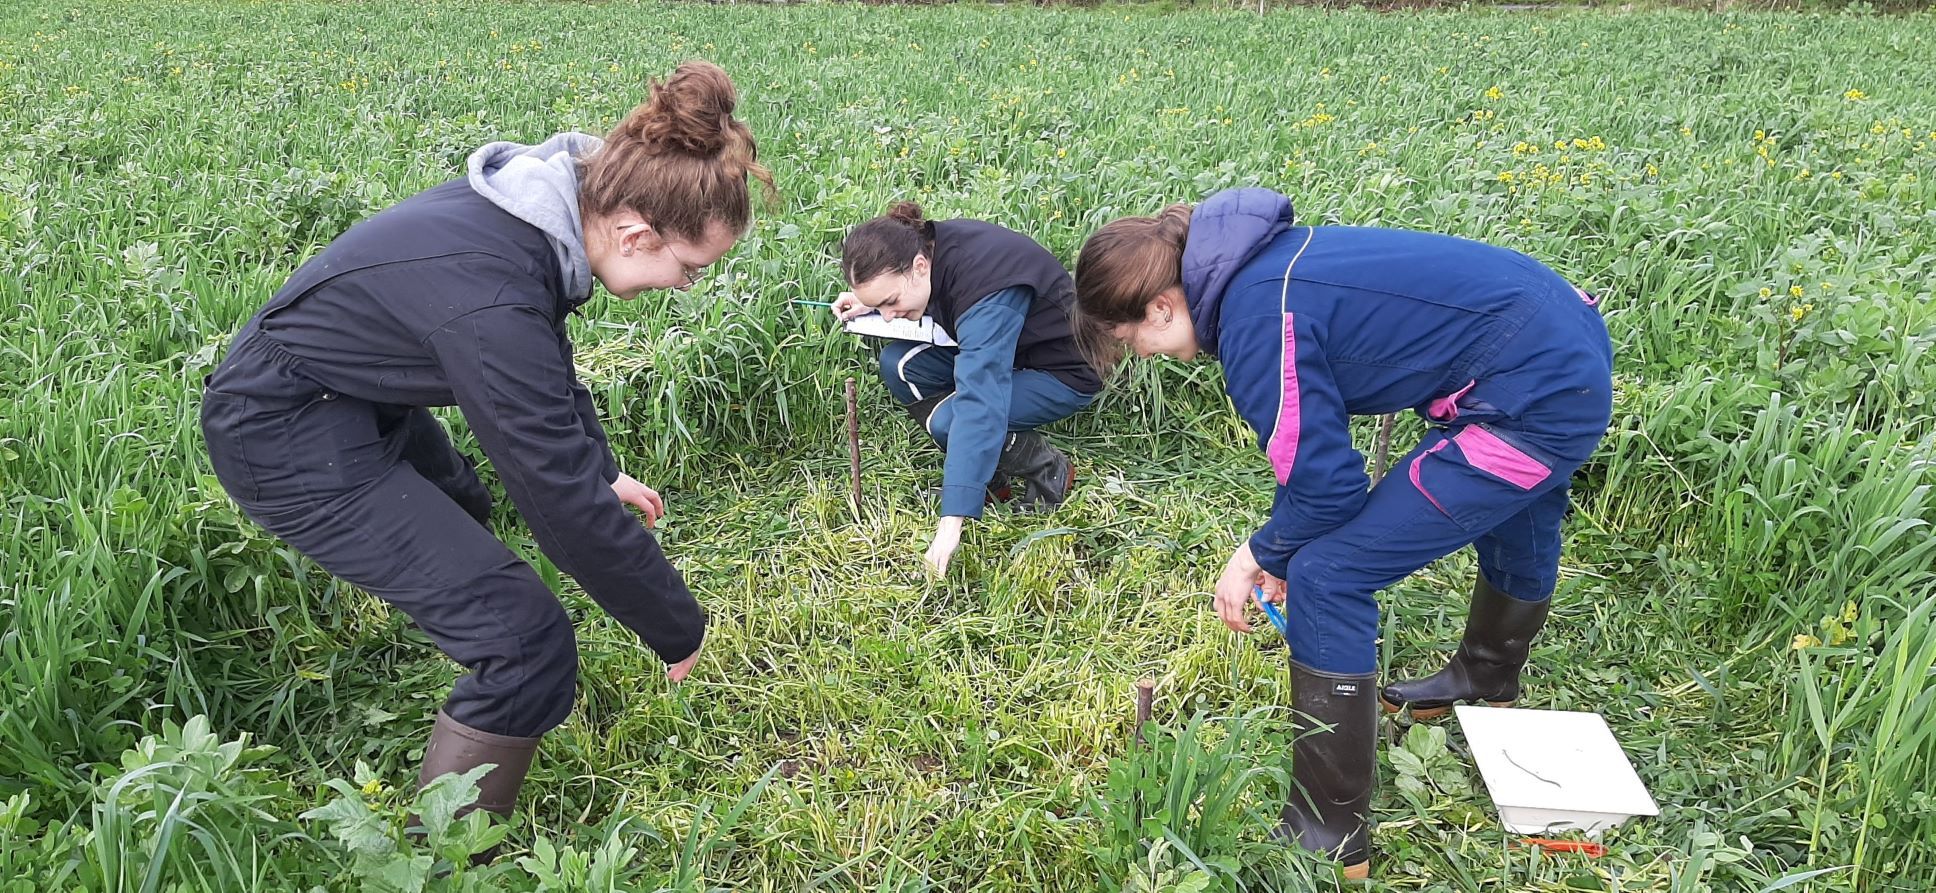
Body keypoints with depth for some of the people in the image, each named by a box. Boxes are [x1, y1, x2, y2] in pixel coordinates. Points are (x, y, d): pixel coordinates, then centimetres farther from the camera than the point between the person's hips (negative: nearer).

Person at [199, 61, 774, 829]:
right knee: (527, 645, -16)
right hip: (286, 436, -9)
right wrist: (678, 632, -17)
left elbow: (550, 369, 10)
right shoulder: (492, 298, -36)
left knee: (459, 507, 36)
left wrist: (603, 471, 14)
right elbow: (563, 494, -29)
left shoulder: (544, 204, -10)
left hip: (348, 391, 9)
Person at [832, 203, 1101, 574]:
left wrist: (951, 521, -50)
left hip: (1064, 373, -8)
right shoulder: (927, 245, -14)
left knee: (947, 421, -29)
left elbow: (979, 401, -46)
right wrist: (868, 305, -11)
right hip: (999, 352, 8)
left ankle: (1051, 472, -2)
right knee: (899, 365, -12)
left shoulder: (985, 290, -37)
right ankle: (990, 474, 0)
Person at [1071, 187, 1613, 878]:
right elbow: (1320, 446, 12)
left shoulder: (1257, 320, -23)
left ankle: (1331, 839, 2)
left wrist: (1261, 558, 0)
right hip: (1574, 352, 11)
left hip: (1533, 402, -11)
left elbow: (1324, 485, -19)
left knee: (1327, 580, -10)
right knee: (1510, 512, 37)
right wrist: (1276, 551, 10)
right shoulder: (1262, 263, 5)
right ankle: (1488, 680, 70)